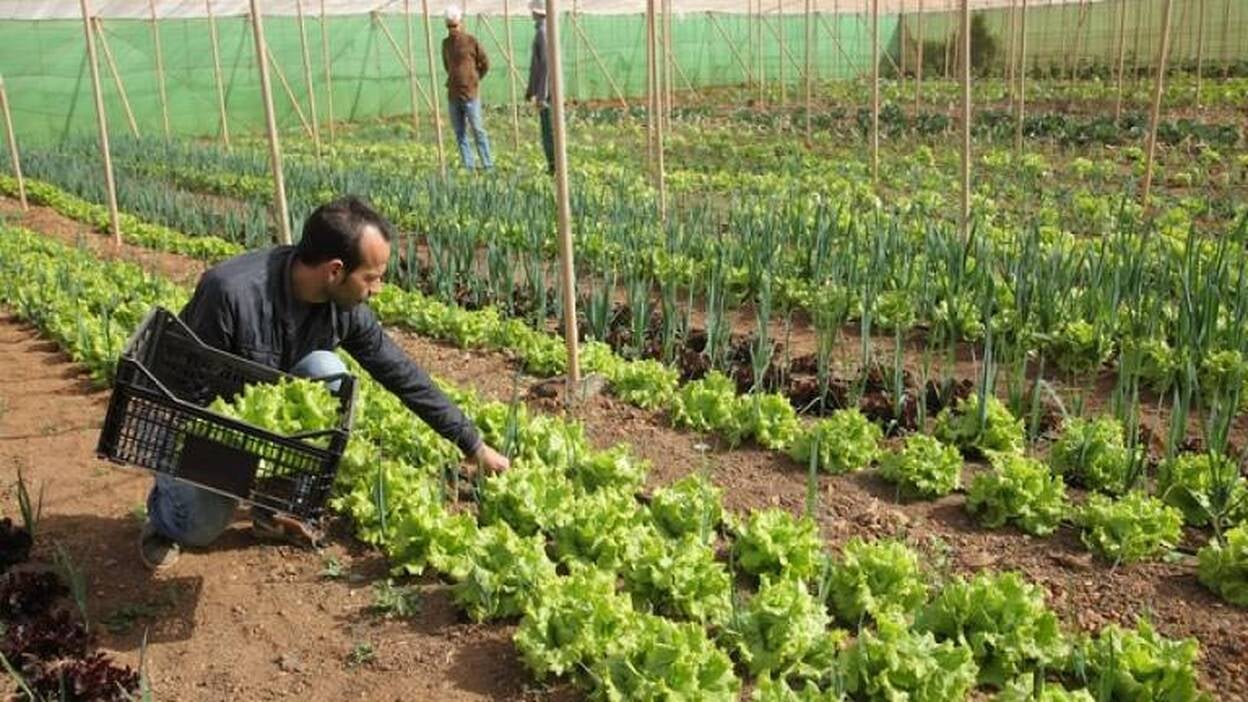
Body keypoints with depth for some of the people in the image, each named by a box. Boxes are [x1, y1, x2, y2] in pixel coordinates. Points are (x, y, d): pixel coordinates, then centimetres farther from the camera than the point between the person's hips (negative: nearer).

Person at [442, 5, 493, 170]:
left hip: (470, 94, -5)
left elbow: (485, 64, 3)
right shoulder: (446, 43, 11)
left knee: (477, 130, -6)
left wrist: (473, 80, 8)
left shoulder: (471, 41, -4)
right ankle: (467, 167, 10)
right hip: (453, 95, 5)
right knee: (459, 133, 5)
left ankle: (488, 166, -2)